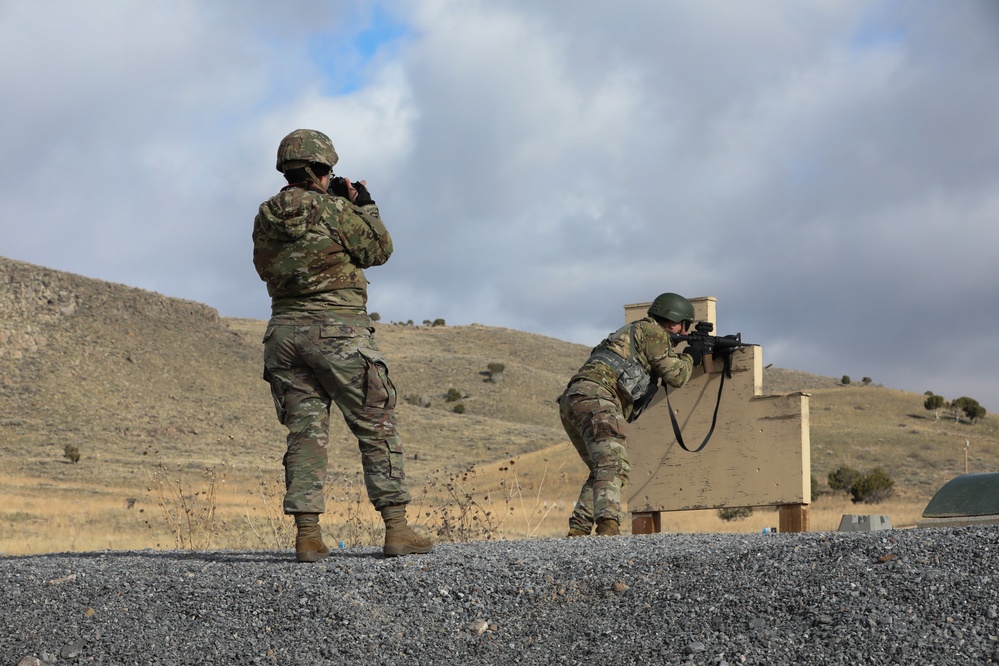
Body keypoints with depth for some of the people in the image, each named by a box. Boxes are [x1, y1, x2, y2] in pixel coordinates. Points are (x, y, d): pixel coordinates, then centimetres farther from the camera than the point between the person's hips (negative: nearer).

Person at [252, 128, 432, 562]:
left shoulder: (265, 218, 9)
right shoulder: (333, 210, -8)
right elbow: (378, 250, 2)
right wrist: (365, 206, 15)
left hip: (285, 331, 5)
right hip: (338, 331, -5)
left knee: (305, 433, 6)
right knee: (377, 429, 3)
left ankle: (307, 536, -1)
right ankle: (397, 529, -1)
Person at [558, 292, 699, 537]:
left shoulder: (632, 332, 34)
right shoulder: (651, 331, 6)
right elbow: (675, 375, 4)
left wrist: (682, 357, 41)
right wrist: (691, 357, 22)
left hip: (571, 400, 10)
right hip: (595, 397, -10)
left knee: (601, 469, 19)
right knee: (613, 466, -23)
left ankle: (577, 531, 9)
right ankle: (608, 524, -44)